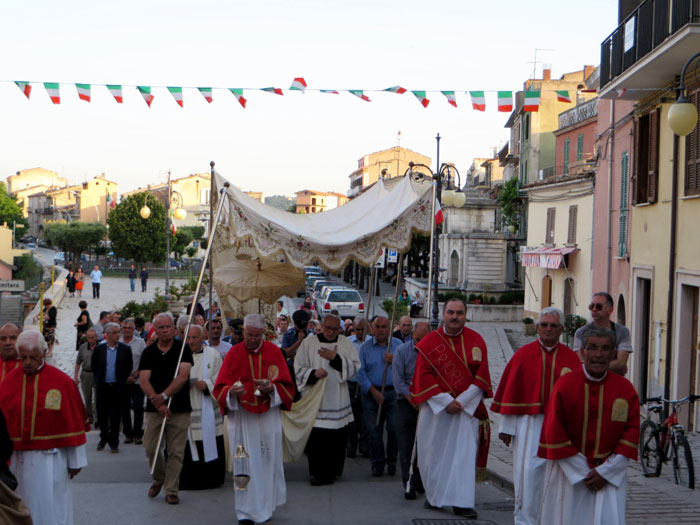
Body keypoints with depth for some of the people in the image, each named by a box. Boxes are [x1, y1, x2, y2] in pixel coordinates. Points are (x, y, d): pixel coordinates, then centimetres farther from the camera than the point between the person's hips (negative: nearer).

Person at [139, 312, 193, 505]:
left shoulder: (183, 349, 1)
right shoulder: (149, 352, 7)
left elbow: (182, 377, -10)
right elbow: (144, 381, -2)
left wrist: (164, 396, -19)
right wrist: (158, 403, -15)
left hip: (179, 409, -2)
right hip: (154, 409, 2)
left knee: (176, 451, 0)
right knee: (150, 447, -1)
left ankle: (171, 490, 12)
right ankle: (159, 479, 25)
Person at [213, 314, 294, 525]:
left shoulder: (274, 352, 2)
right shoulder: (233, 354, -1)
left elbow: (287, 386, 3)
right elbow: (220, 387, -3)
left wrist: (271, 388, -17)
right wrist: (231, 392, -24)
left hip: (269, 417, 1)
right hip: (241, 416, -1)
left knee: (268, 460, 7)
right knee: (245, 464, -1)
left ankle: (266, 506, 24)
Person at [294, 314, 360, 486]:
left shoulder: (346, 344, 7)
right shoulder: (309, 343, 4)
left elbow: (355, 367, -1)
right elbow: (299, 368, 3)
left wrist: (336, 359, -14)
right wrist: (314, 373, -16)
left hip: (338, 401, 1)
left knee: (337, 438, 2)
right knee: (315, 438, -3)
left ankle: (332, 472, 16)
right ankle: (317, 473, 9)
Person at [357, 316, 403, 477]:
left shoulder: (398, 344, 8)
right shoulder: (365, 347, 5)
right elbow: (361, 372, -1)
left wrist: (394, 361, -12)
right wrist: (373, 391, -9)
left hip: (394, 393, 0)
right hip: (372, 393, 0)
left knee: (394, 428, -5)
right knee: (374, 430, 1)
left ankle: (391, 461, 12)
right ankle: (377, 464, 12)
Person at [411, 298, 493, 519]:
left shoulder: (476, 341, 3)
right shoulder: (429, 342, 0)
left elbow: (481, 376, -1)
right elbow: (424, 376, -5)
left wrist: (461, 401, -11)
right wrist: (445, 401, -14)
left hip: (467, 408, 0)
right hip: (435, 407, 0)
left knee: (465, 454, -5)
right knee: (433, 453, 7)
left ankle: (462, 502, -3)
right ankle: (433, 495, 24)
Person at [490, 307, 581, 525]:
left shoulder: (572, 358, 5)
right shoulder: (523, 355, 2)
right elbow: (510, 391, 2)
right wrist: (506, 426, 0)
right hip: (528, 424, -1)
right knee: (527, 474, -3)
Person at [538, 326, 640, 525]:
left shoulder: (625, 389, -3)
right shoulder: (565, 385, -9)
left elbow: (631, 433, -3)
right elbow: (554, 434, -8)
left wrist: (605, 471, -9)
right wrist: (582, 472, -9)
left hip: (610, 473, 1)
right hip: (568, 471, -1)